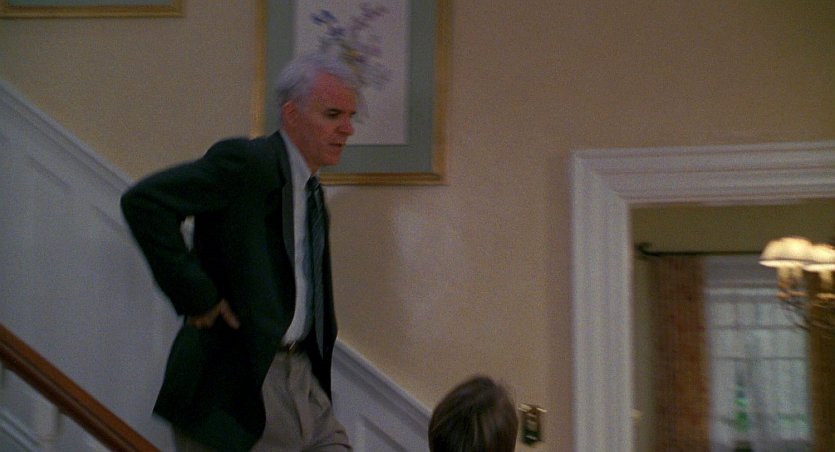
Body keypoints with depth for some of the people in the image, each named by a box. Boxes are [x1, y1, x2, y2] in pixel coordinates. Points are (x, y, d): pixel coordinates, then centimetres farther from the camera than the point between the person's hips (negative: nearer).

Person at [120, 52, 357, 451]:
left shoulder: (311, 192, 13)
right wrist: (196, 297, -21)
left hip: (301, 378, 8)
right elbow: (143, 201, -23)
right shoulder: (248, 163, -15)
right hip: (236, 383, -8)